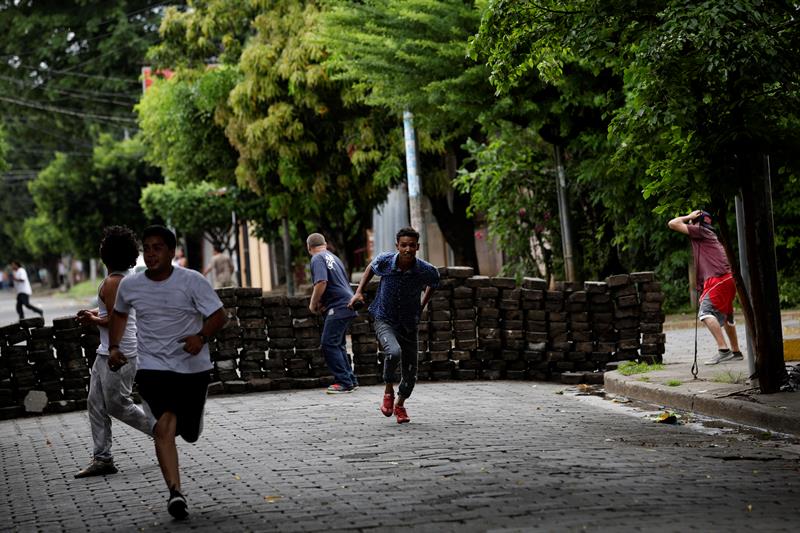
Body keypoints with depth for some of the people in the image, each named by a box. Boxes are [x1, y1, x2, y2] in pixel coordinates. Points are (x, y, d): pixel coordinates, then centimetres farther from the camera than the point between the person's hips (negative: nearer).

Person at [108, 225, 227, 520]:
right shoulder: (130, 285, 0)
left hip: (193, 367, 0)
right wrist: (114, 346, 9)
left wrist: (201, 336, -29)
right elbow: (119, 314, 21)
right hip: (153, 367, 0)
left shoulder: (192, 281, -10)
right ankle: (175, 491, -27)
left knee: (189, 433, 12)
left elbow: (218, 316, -10)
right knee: (165, 425, -22)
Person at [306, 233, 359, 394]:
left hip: (338, 307, -10)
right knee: (337, 344, 16)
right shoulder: (333, 257, 21)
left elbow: (321, 283, -21)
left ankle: (344, 382, -12)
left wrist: (313, 304, -7)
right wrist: (322, 303, 22)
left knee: (329, 344, -9)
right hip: (348, 303, 10)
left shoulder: (317, 259, -8)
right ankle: (350, 380, 17)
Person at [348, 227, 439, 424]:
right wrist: (359, 292, 2)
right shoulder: (385, 261, -17)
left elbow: (433, 283, 8)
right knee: (394, 352, -32)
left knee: (410, 374, 5)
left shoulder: (426, 270, -18)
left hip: (409, 324, 2)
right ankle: (389, 391, -5)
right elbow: (371, 268, 9)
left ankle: (400, 404, 36)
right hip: (384, 320, -2)